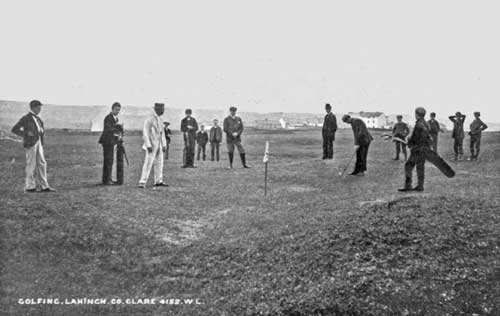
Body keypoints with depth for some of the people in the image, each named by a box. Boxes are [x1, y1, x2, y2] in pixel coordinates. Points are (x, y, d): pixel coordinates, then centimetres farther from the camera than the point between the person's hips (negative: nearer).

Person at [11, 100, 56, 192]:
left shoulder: (37, 118, 15)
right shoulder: (25, 118, -8)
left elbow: (42, 129, 26)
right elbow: (14, 130, -11)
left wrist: (42, 131, 3)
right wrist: (27, 133, -18)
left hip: (38, 143, 8)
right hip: (30, 144, -8)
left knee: (41, 164, 5)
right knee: (31, 165, -2)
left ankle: (43, 186, 7)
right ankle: (29, 186, 8)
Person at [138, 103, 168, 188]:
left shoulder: (159, 120, 13)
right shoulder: (149, 119, -14)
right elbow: (145, 133, -18)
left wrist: (164, 145, 8)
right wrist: (148, 145, -24)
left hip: (159, 146, 8)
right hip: (152, 146, -8)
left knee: (159, 163, 10)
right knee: (148, 164, -11)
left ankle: (158, 181, 18)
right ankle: (142, 182, -10)